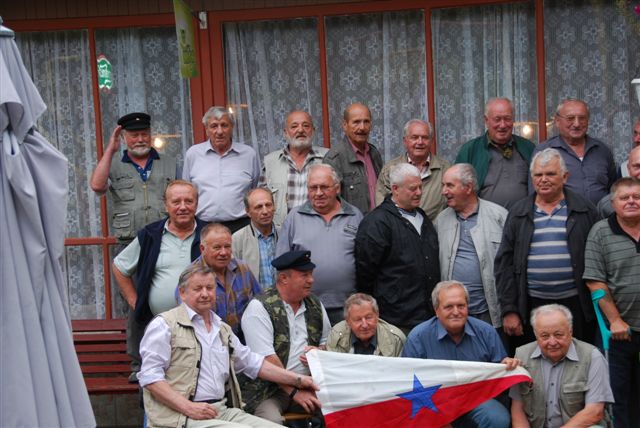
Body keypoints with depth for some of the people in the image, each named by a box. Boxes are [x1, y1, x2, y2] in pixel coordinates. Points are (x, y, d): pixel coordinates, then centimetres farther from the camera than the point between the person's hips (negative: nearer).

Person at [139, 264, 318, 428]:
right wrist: (188, 407, -18)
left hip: (224, 411, 7)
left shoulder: (223, 329, 21)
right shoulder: (165, 325, -2)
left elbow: (253, 363, 27)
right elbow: (150, 376, -9)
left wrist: (297, 380, 21)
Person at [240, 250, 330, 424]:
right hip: (268, 389, -5)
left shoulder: (315, 306, 12)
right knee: (273, 421, -34)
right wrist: (294, 392, -17)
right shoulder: (259, 307, -8)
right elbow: (267, 359, -15)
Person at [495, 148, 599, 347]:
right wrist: (509, 310, -1)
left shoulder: (584, 211, 4)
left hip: (575, 304, -1)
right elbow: (504, 263, 5)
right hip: (532, 305, 1)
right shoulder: (518, 213, 7)